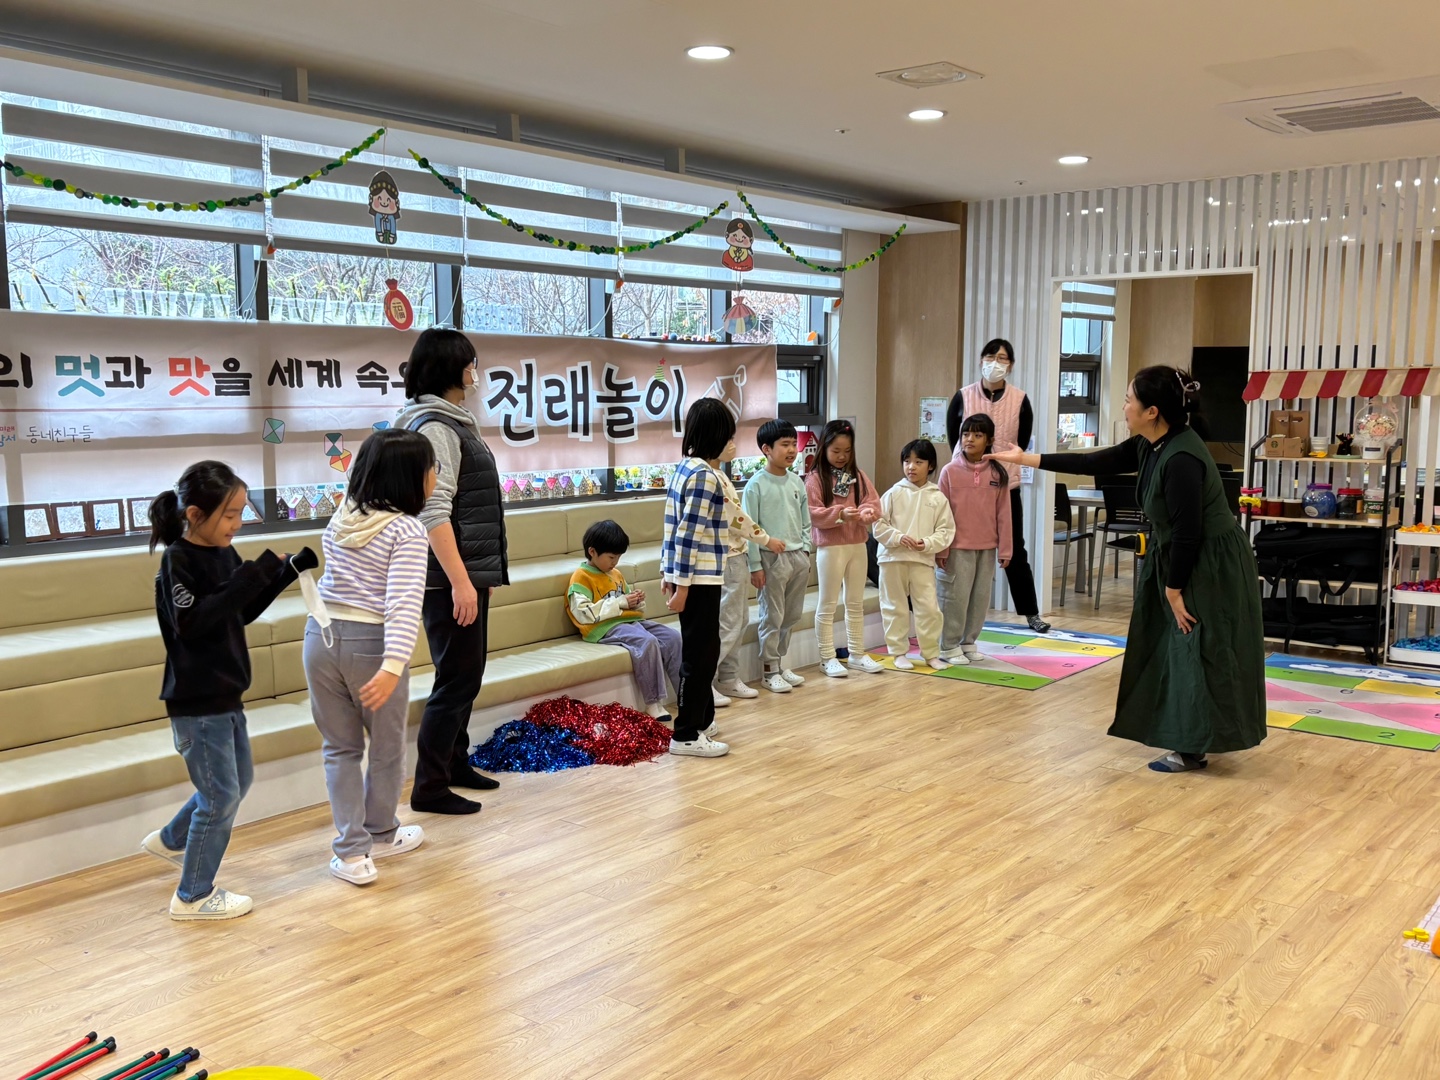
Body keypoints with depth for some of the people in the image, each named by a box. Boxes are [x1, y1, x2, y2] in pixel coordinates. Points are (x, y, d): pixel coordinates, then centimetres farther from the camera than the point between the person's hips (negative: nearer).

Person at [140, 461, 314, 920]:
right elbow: (191, 623, -28)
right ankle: (194, 896, 14)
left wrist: (287, 571, 5)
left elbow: (243, 612, 15)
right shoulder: (177, 560, -18)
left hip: (224, 692, 9)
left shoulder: (223, 553, 6)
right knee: (221, 794, -1)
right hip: (196, 698, -9)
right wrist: (247, 579, -31)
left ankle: (170, 841, 41)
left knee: (239, 779, 21)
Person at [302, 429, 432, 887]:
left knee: (340, 747, 14)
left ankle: (351, 851, 12)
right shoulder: (407, 530, -14)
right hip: (370, 644, -5)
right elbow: (405, 602, -25)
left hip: (322, 635, 5)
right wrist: (393, 666, -32)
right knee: (387, 746, 17)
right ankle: (381, 835, 35)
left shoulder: (342, 516, 6)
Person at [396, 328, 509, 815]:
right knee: (458, 678, -4)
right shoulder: (435, 428, -16)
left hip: (467, 573, 10)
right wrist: (460, 581, -25)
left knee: (466, 674, 17)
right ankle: (429, 786, 5)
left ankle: (455, 762, 30)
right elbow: (433, 514, -23)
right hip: (450, 578, -10)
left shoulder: (454, 422, 14)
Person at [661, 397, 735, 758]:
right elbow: (689, 533, -21)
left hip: (690, 576, 10)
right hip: (700, 579, -10)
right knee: (701, 654, -2)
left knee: (699, 651, 19)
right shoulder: (705, 475, -17)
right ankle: (686, 735, 4)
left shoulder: (685, 468, 11)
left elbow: (674, 525, 13)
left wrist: (668, 573, 16)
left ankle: (700, 720, 30)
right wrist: (682, 586, -21)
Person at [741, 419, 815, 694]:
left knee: (792, 615, 13)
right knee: (772, 617, 1)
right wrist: (755, 565, -12)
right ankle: (769, 671, 11)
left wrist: (805, 551, 5)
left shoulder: (797, 482, 8)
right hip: (772, 558, -6)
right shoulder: (757, 485, -9)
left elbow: (805, 521, 14)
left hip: (797, 557, 6)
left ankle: (779, 662, 27)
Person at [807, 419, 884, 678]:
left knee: (856, 603, 14)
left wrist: (867, 512, -20)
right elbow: (813, 513, -15)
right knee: (828, 605, 3)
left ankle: (857, 654, 24)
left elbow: (874, 502, 2)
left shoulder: (858, 475, 8)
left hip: (858, 545, 5)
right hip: (830, 547, -5)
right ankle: (828, 657, 11)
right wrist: (840, 513, -26)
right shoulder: (815, 478, -7)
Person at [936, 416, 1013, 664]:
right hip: (958, 548, -3)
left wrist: (1005, 549, 2)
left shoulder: (998, 474, 1)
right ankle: (949, 645, 12)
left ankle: (969, 641, 24)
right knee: (955, 597, 1)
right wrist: (941, 548, -6)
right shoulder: (950, 471, -5)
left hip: (987, 548, 3)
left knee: (981, 597, 10)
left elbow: (1003, 514, 4)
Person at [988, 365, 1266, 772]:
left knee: (1197, 652, -1)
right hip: (1181, 560, 10)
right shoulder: (1149, 447, 1)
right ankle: (1172, 728, 30)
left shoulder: (1181, 459, -29)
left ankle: (1192, 749, 9)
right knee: (1171, 647, 17)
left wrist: (1174, 590, -17)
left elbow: (1187, 532, -26)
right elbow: (1094, 462, 10)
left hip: (1212, 566, -10)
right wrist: (1028, 459, 12)